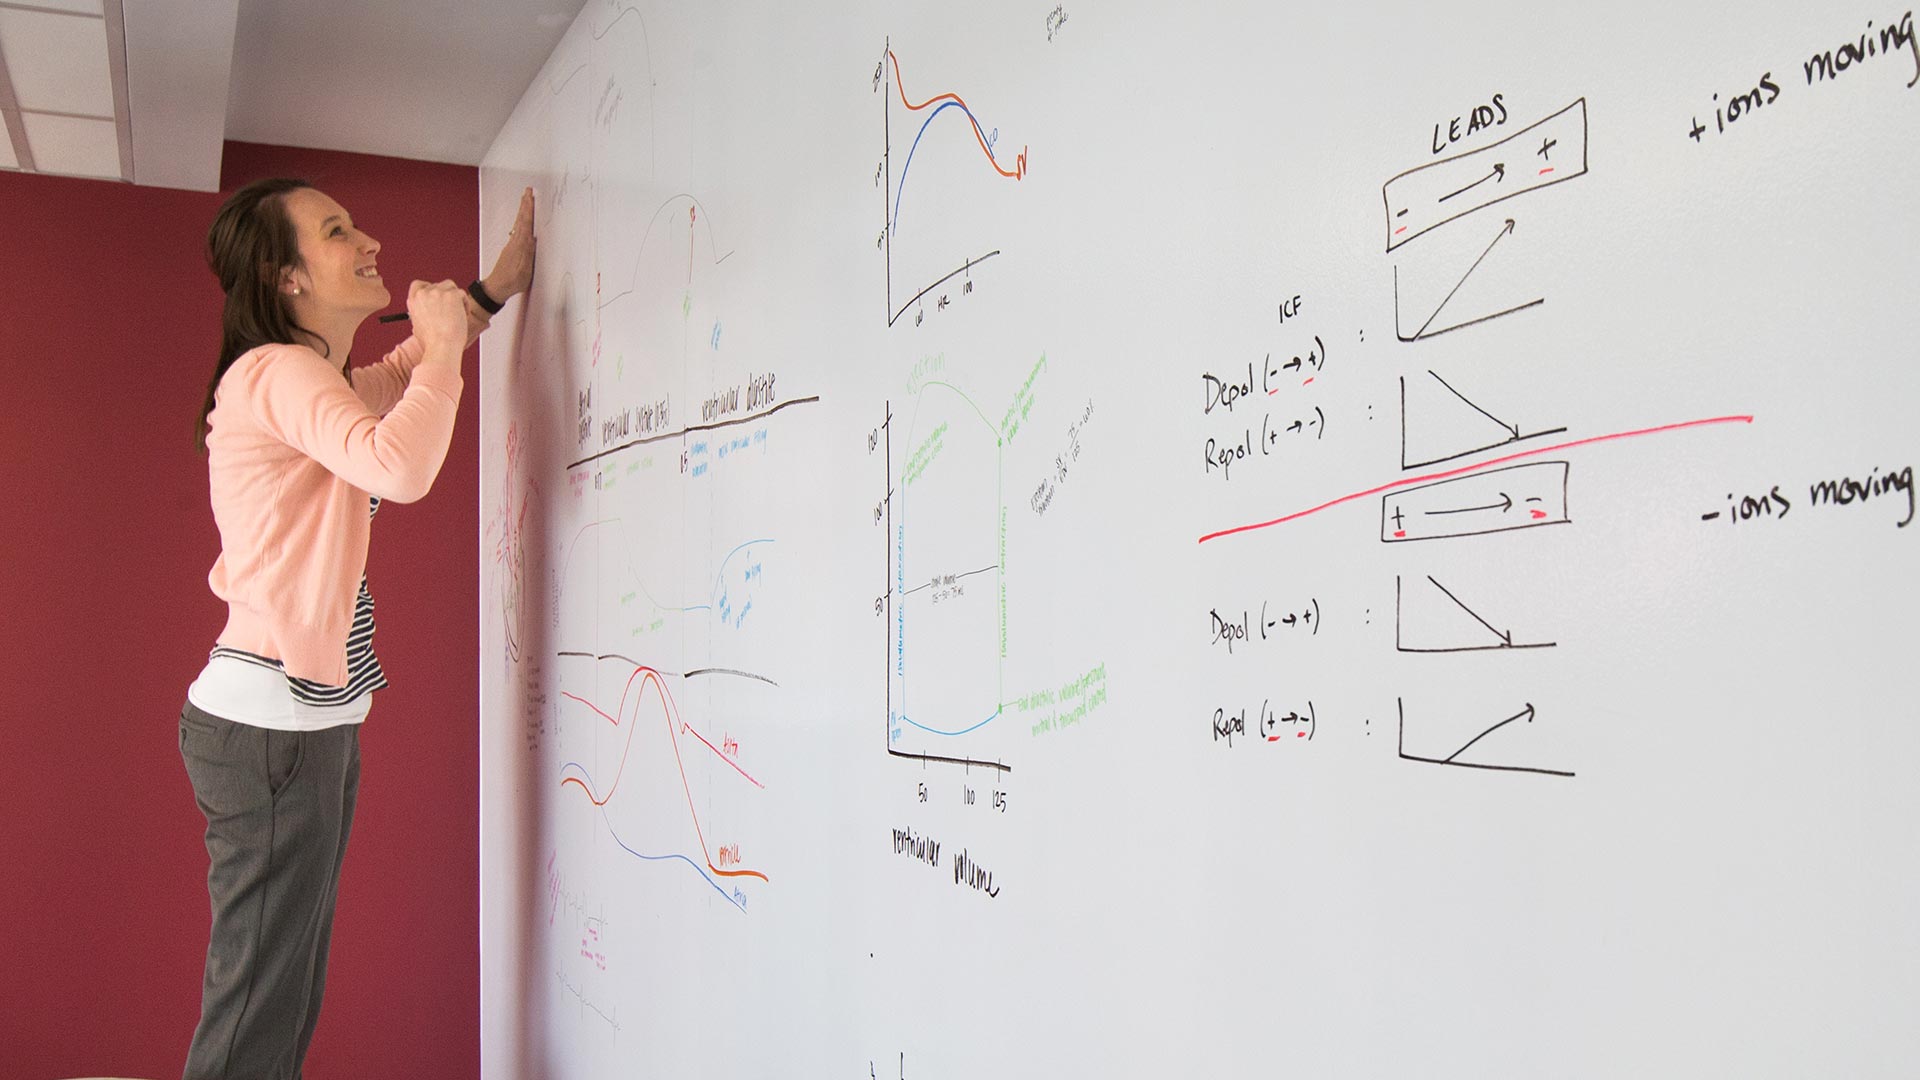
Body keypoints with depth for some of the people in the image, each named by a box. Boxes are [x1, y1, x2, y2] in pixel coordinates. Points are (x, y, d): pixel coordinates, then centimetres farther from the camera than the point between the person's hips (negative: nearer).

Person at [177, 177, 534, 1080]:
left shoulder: (319, 380, 16)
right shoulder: (277, 371, -13)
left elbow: (400, 379, 36)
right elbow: (400, 467, -31)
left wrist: (497, 285, 25)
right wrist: (445, 343, -15)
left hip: (317, 719, 10)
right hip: (268, 724, -10)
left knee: (290, 1001, 14)